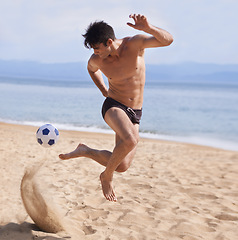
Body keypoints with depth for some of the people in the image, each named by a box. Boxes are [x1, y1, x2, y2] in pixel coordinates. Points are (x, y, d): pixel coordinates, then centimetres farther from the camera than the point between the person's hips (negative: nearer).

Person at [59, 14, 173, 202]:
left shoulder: (134, 44, -12)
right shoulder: (97, 60, -7)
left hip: (135, 114, 2)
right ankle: (107, 176, -10)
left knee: (122, 166, -4)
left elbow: (168, 40, -21)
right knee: (130, 141, -35)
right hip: (114, 107, -2)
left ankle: (86, 151, 19)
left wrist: (147, 28, -37)